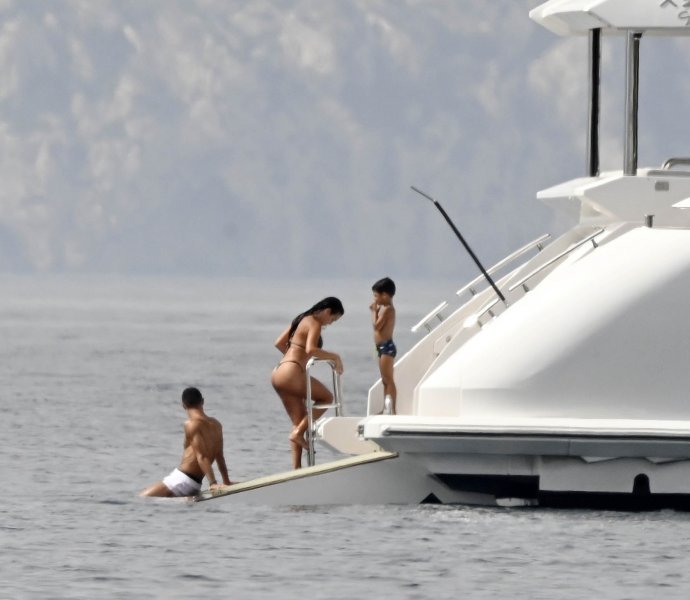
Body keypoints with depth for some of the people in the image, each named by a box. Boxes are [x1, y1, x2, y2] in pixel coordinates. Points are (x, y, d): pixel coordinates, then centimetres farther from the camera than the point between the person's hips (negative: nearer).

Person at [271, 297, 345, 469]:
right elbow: (311, 350, -24)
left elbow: (279, 343, 23)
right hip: (291, 374, -9)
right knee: (326, 397, 8)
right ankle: (298, 433, -2)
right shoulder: (315, 324, -8)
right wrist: (334, 357, -13)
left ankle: (296, 467, 7)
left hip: (278, 373, 9)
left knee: (299, 421, 12)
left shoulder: (302, 320, 20)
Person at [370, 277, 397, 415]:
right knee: (385, 380, 14)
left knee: (388, 380, -11)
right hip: (383, 347, 11)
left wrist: (374, 311, -8)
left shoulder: (387, 309, -15)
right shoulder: (385, 308, 15)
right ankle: (387, 409, 19)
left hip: (386, 346, -11)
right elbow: (378, 325, 19)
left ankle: (392, 410, -13)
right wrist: (375, 311, 12)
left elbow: (376, 325, -19)